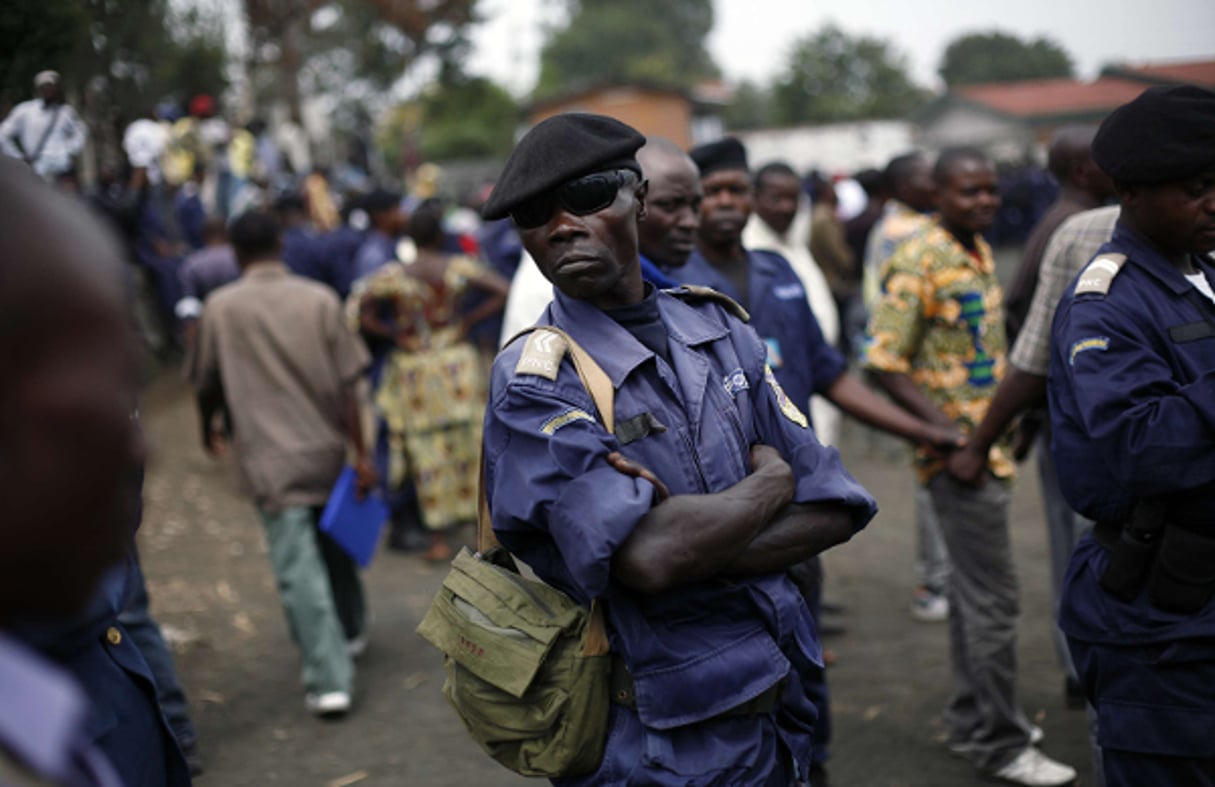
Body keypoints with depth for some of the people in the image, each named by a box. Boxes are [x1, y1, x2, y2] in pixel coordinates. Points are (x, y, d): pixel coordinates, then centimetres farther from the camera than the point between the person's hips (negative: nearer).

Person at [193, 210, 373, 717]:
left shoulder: (221, 307, -5)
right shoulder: (319, 300, -2)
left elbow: (207, 384, 5)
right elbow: (346, 384, -5)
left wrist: (208, 427, 25)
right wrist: (361, 452, -1)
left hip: (270, 458, -3)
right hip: (326, 447, 3)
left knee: (299, 569, -3)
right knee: (334, 545, 23)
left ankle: (329, 679, -7)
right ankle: (349, 631, 44)